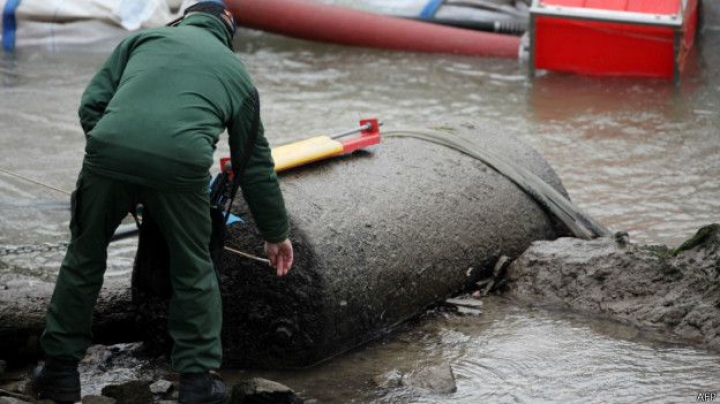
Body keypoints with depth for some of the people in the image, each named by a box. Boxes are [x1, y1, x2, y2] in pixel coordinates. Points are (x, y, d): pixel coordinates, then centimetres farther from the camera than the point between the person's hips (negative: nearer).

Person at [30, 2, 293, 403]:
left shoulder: (143, 38, 27)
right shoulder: (236, 73, 28)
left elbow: (92, 103, 17)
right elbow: (256, 164, 32)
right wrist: (276, 233, 41)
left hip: (109, 150, 1)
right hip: (182, 166, -1)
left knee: (84, 260, 22)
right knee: (194, 272, 21)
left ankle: (61, 370, 30)